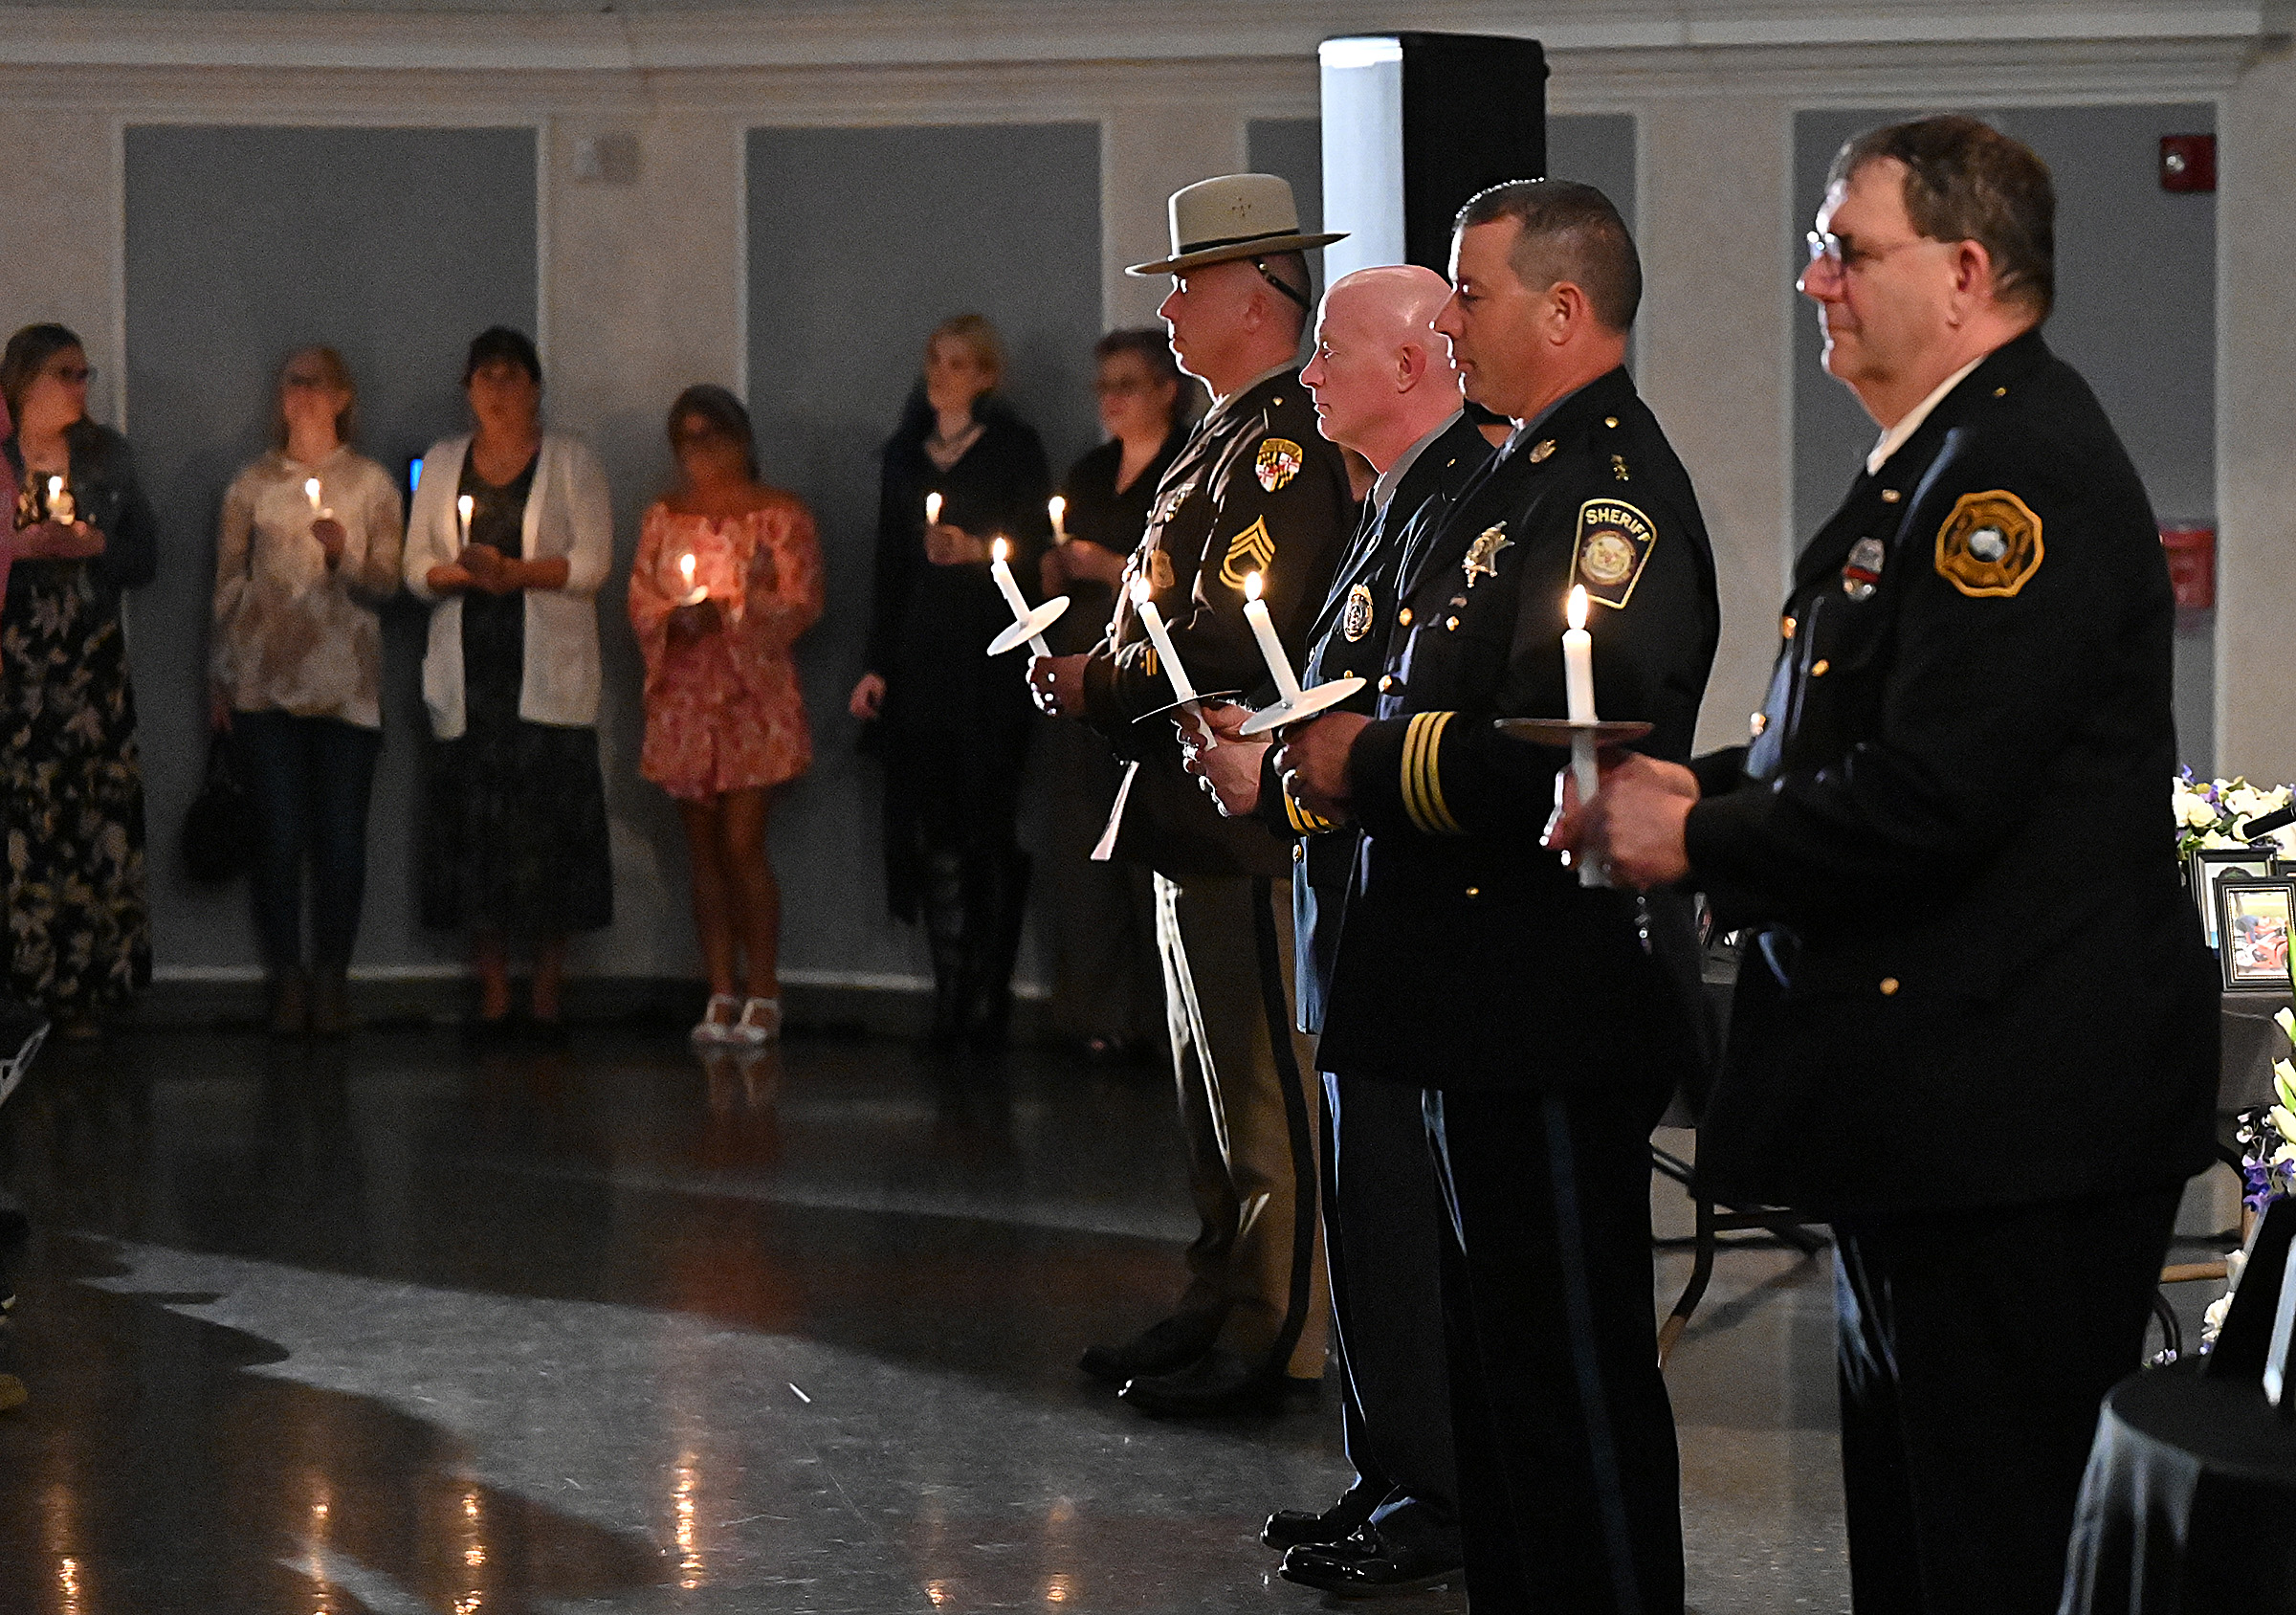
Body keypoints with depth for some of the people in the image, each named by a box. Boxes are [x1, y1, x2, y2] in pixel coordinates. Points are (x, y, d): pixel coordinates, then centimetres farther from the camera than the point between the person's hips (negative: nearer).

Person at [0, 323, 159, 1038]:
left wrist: (95, 546, -5)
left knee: (96, 808, -5)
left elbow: (145, 556, 13)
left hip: (91, 659, 2)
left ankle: (84, 984, 0)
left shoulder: (107, 457, 13)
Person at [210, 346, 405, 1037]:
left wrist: (343, 556, -15)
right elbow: (228, 584, 11)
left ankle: (330, 978, 7)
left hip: (346, 684, 0)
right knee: (278, 832, -4)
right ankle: (286, 975, 5)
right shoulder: (252, 486, 8)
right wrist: (219, 681, 9)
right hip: (265, 683, 0)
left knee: (341, 836, -2)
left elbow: (386, 586, 5)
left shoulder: (372, 484, 7)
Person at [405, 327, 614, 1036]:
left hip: (547, 674, -3)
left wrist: (514, 571, -14)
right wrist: (459, 573, -9)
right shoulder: (442, 464, 16)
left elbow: (592, 563, -2)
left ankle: (547, 998, -3)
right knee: (472, 834, -3)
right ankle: (492, 997, 3)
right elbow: (416, 565, 12)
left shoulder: (569, 461, 7)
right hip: (467, 671, 3)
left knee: (549, 830, -8)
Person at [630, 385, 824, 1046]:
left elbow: (800, 605, -6)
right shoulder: (664, 518, 14)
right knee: (704, 848, 4)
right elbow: (640, 600, 11)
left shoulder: (780, 514, 0)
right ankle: (720, 996, 8)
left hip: (754, 694, -4)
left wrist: (727, 614, -17)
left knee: (743, 843, -10)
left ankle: (762, 994, -2)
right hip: (684, 696, 4)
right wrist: (675, 618, -10)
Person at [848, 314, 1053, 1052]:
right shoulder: (906, 454, 17)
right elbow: (890, 564, 18)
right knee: (931, 833, -1)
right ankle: (952, 1001, 4)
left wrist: (979, 549, -19)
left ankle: (985, 1003, -2)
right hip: (919, 660, 4)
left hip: (989, 665, -4)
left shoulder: (1013, 447, 3)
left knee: (985, 832, -7)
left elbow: (1037, 548, -1)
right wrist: (877, 664, 13)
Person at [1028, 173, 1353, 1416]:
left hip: (1249, 815, -11)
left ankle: (1275, 1346, -1)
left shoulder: (1289, 444, -16)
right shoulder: (1231, 439, 17)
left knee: (1265, 1094, -5)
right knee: (1211, 1090, 16)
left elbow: (1232, 646, -23)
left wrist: (1100, 686, -11)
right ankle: (1220, 1308, 24)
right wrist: (1097, 678, 6)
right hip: (1196, 817, 11)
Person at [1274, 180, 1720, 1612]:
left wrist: (1368, 767, -18)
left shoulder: (1612, 490, -17)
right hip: (1497, 1010, 11)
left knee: (1574, 1374, -4)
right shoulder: (1534, 473, 17)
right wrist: (1338, 751, 8)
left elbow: (1569, 755, -28)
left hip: (1558, 1012, -11)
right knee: (1504, 1364, 18)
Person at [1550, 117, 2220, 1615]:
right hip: (1943, 1098, 11)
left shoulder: (2020, 469, -19)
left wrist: (1697, 844, -13)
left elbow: (1925, 797, -26)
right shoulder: (1944, 457, 16)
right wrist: (1709, 787, 4)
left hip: (2012, 1099, -11)